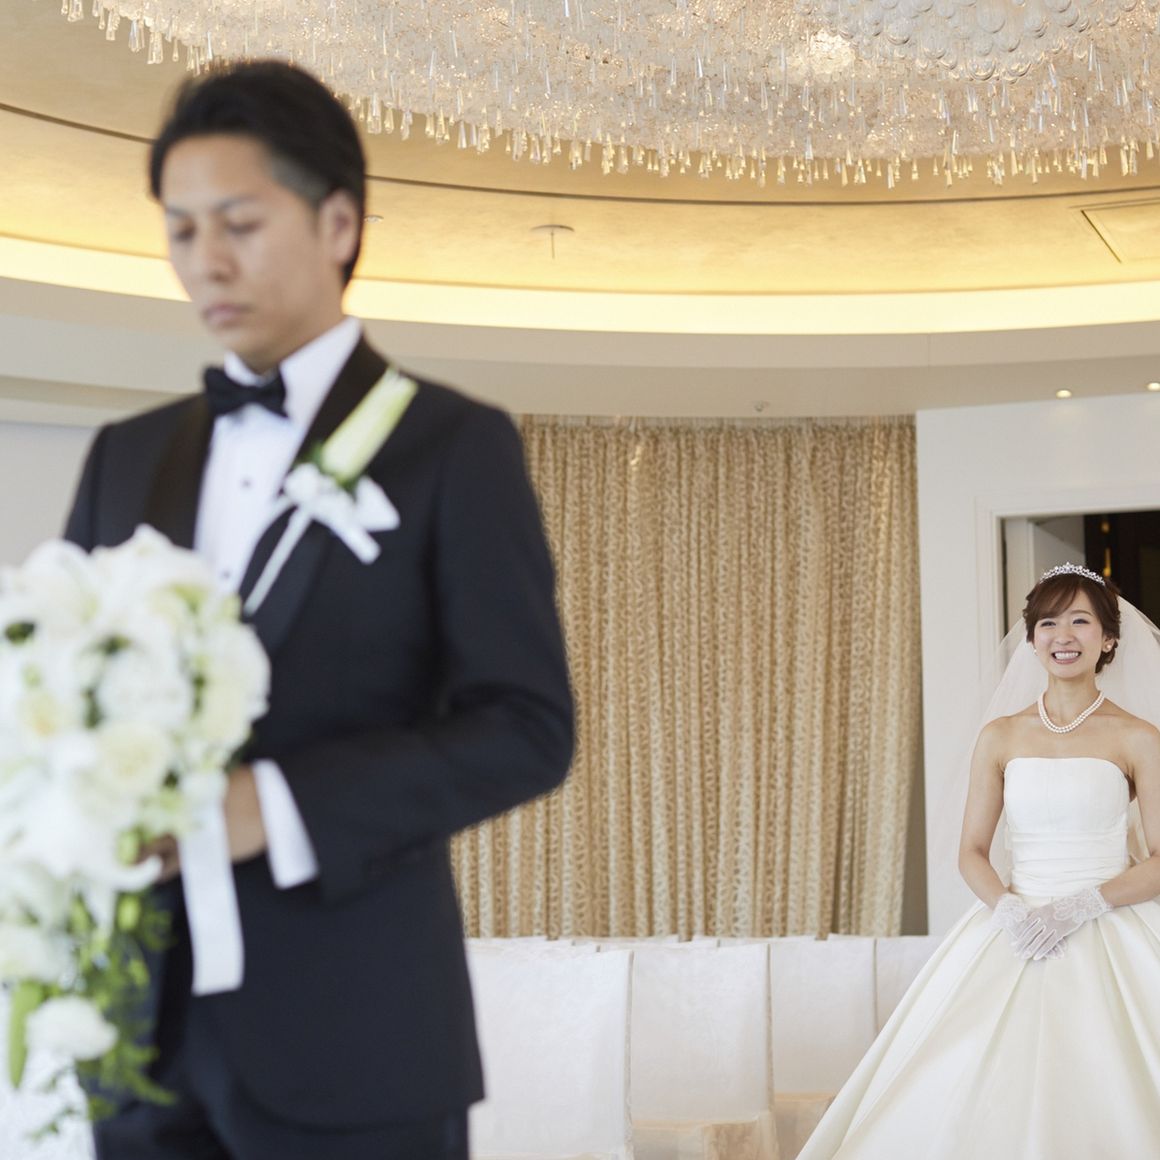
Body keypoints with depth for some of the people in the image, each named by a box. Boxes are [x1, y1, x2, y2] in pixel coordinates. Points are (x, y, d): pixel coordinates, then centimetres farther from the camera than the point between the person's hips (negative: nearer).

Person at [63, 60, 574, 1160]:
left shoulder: (455, 446, -2)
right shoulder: (128, 455, 13)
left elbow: (527, 728, -9)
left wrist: (276, 805, -20)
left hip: (352, 1042, -4)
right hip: (146, 1031, 4)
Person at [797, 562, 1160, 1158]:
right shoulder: (1001, 736, 9)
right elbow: (972, 852, 9)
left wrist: (1081, 907, -16)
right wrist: (1010, 910, -11)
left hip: (1111, 938, -2)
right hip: (1016, 931, 2)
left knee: (1104, 1106, -13)